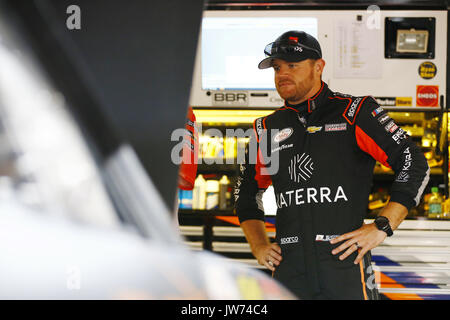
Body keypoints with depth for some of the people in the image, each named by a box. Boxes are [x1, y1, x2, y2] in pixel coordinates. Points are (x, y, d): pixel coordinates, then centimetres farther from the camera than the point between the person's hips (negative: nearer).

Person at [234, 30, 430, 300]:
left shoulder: (355, 113, 1)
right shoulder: (267, 129, 15)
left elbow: (414, 164, -2)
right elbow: (247, 192, 29)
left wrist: (382, 227, -8)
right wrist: (259, 245, 15)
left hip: (346, 262, -4)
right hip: (288, 269, 4)